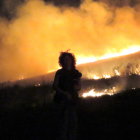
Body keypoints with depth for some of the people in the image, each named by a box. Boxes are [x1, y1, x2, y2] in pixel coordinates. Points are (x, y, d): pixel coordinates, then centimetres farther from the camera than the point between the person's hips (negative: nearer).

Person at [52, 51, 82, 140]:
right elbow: (55, 86, -5)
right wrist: (64, 93, -17)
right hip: (62, 99, -4)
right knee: (64, 119, -15)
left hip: (73, 99, 4)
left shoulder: (76, 73, 13)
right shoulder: (60, 73, 2)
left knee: (73, 121, 4)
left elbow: (79, 87, 17)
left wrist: (77, 87, -8)